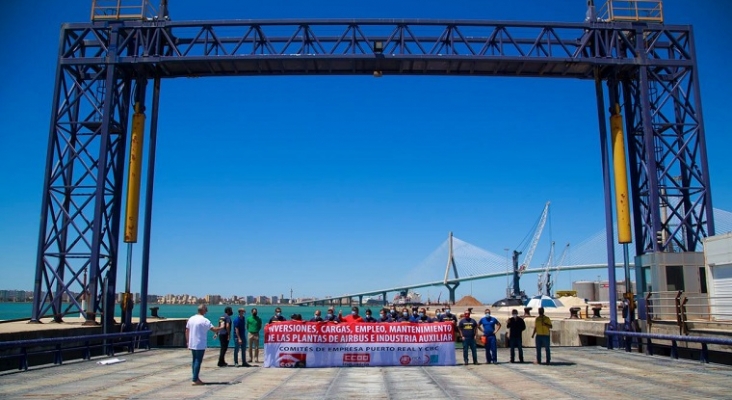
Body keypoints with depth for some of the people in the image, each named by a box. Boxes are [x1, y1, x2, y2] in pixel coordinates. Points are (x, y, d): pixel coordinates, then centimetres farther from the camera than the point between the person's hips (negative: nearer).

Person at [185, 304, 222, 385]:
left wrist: (188, 341, 20)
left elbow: (187, 331, 12)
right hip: (200, 345, -7)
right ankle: (195, 379, -2)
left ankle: (195, 378, 22)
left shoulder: (191, 319, 7)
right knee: (198, 361, -2)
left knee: (194, 360, 15)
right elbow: (214, 329, -17)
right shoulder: (204, 320, -15)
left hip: (192, 344, 7)